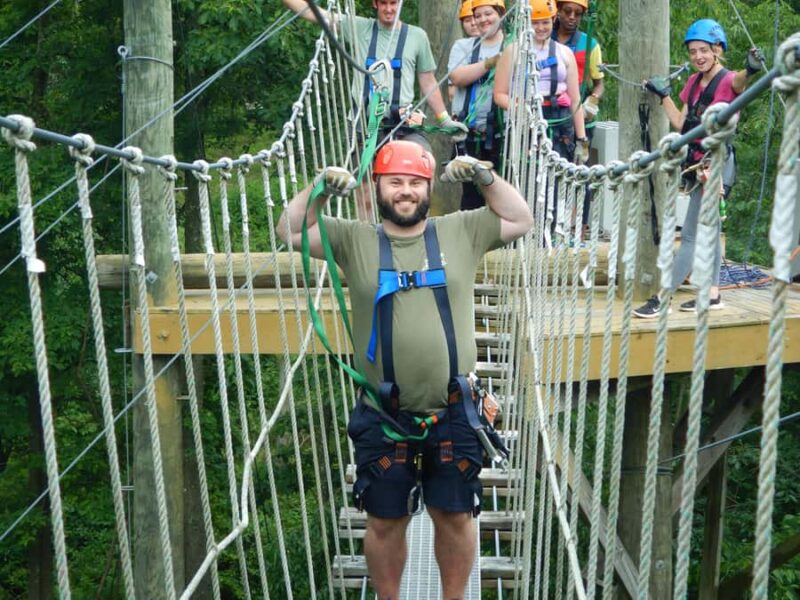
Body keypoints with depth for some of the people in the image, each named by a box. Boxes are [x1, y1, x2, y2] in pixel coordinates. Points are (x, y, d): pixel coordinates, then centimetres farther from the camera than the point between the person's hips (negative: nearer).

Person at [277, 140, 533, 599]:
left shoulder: (462, 232, 4)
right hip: (384, 419, 0)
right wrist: (320, 190, -13)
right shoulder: (355, 241, 3)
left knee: (455, 517, 11)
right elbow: (291, 232, 1)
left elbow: (520, 220, 6)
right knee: (385, 522, 11)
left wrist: (485, 177, -6)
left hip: (453, 415, 0)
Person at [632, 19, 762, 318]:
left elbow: (739, 82, -38)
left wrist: (749, 70, -60)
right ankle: (712, 295, 23)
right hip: (697, 164, 9)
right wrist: (664, 95, 13)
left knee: (690, 236, -6)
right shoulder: (694, 82, 10)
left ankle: (662, 300, -4)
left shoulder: (728, 80, -13)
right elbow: (681, 123, 13)